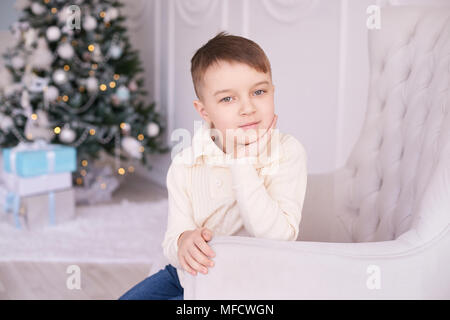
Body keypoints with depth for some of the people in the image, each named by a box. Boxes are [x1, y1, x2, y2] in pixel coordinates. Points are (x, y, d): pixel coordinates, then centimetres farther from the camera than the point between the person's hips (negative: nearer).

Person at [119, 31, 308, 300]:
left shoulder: (287, 152, -15)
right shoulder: (185, 165, -7)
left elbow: (280, 237, -27)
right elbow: (173, 240, -6)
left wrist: (242, 161, -26)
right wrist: (182, 242, -31)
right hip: (190, 275, 4)